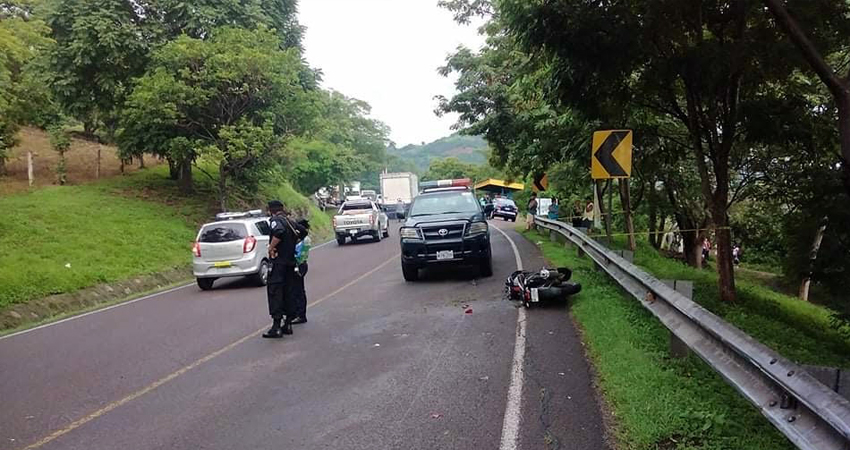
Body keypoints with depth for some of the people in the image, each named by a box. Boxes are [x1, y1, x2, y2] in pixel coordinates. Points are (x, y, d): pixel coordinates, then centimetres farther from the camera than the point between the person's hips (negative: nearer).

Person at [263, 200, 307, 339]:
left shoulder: (275, 220, -9)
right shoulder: (290, 222, 15)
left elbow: (279, 231, -30)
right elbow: (303, 231, 27)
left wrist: (271, 247, -19)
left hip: (279, 261, -8)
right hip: (291, 261, 8)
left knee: (275, 291, -7)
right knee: (289, 292, 12)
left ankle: (276, 326, -13)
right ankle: (288, 324, 17)